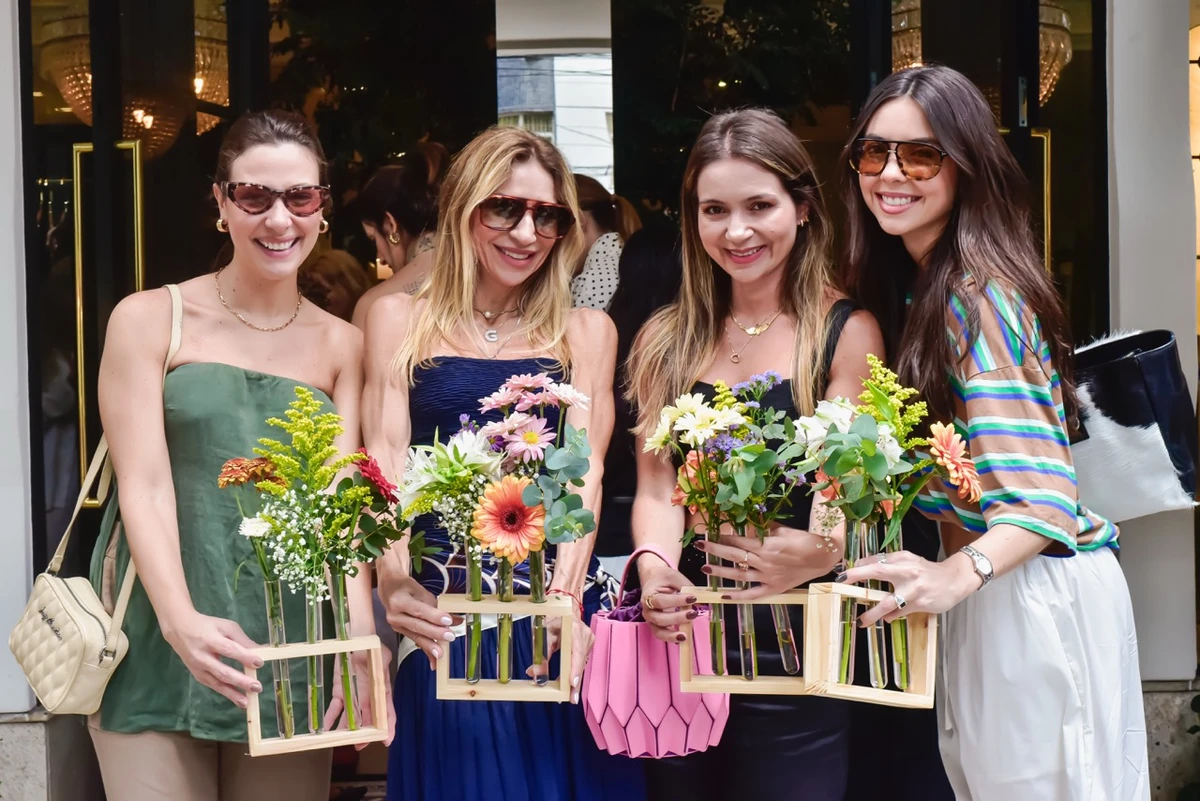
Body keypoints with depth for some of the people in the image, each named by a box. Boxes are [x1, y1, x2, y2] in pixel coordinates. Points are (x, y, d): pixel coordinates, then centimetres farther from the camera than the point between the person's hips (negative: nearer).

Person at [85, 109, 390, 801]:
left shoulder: (342, 346, 8)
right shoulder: (150, 320, 0)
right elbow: (145, 486, -7)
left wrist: (361, 633, -19)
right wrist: (182, 620, -24)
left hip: (292, 652, 2)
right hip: (160, 646, -2)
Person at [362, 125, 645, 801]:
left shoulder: (586, 332, 11)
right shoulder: (400, 320, 9)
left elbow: (584, 471, -1)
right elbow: (386, 462, -1)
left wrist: (566, 593, -19)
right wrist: (395, 580, -20)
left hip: (558, 613, 1)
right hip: (441, 608, -1)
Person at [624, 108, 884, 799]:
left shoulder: (847, 333, -2)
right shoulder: (668, 341, 10)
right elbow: (656, 484, 3)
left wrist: (813, 554, -30)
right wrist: (655, 569, -19)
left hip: (795, 645, -3)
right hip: (677, 638, 3)